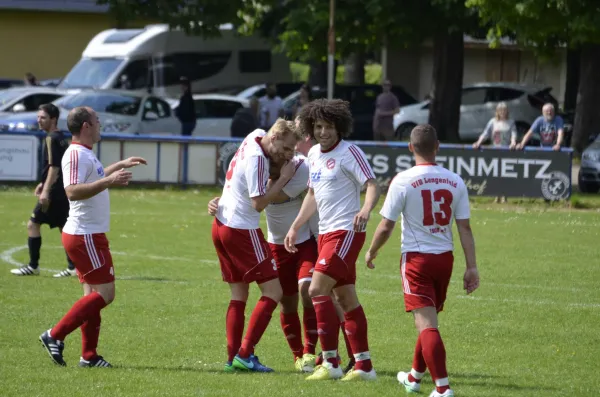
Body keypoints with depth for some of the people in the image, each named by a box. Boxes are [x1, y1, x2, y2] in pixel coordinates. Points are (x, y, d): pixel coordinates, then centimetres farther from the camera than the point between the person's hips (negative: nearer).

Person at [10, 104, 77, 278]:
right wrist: (44, 183, 25)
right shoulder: (61, 138, 14)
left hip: (54, 192, -9)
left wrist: (46, 191, -22)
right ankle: (73, 266, 10)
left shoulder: (51, 139, -14)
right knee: (64, 226, 11)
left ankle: (33, 266, -1)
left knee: (33, 224, -3)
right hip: (63, 190, 9)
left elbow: (54, 167, -20)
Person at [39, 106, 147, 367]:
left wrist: (121, 166, 41)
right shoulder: (76, 154, -18)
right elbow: (72, 191, -32)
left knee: (94, 294, 10)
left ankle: (89, 355, 11)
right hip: (85, 236, -11)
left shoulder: (86, 154, 15)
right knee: (105, 294, -10)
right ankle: (55, 336, -9)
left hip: (90, 235, 11)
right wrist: (108, 182, -38)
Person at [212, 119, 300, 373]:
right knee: (273, 292, -5)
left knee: (239, 295, 12)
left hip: (221, 226, 10)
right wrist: (284, 178, -15)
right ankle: (245, 354, -10)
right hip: (242, 231, -10)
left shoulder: (254, 137, 5)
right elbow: (259, 203, -21)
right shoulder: (257, 159, -21)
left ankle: (233, 357, 7)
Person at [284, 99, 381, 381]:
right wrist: (295, 227, 20)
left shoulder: (349, 153, -11)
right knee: (346, 299, 7)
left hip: (345, 232, -8)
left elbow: (372, 185, -18)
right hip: (326, 233, 8)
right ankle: (363, 365, 10)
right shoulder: (314, 154, 13)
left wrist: (366, 210, -37)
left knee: (318, 289, -15)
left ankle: (330, 363, -11)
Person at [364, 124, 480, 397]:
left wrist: (371, 253, 9)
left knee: (427, 325, -7)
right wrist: (471, 267, 3)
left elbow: (386, 226, -9)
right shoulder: (455, 182, 0)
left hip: (416, 258, -5)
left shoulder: (403, 181, -11)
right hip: (444, 258, 5)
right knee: (429, 321, 20)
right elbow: (464, 227, 0)